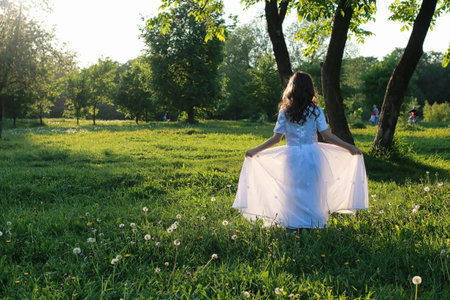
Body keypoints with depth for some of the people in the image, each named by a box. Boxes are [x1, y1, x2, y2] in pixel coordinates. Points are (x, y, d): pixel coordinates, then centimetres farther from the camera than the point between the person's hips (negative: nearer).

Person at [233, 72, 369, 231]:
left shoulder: (285, 112, -1)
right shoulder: (315, 111, -2)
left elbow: (276, 138, -2)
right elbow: (327, 135, -7)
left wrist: (255, 151, 8)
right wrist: (349, 147, 0)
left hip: (292, 156, 1)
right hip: (312, 154, 0)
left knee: (292, 191, 11)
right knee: (311, 191, 9)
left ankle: (292, 225, 15)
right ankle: (311, 223, 13)